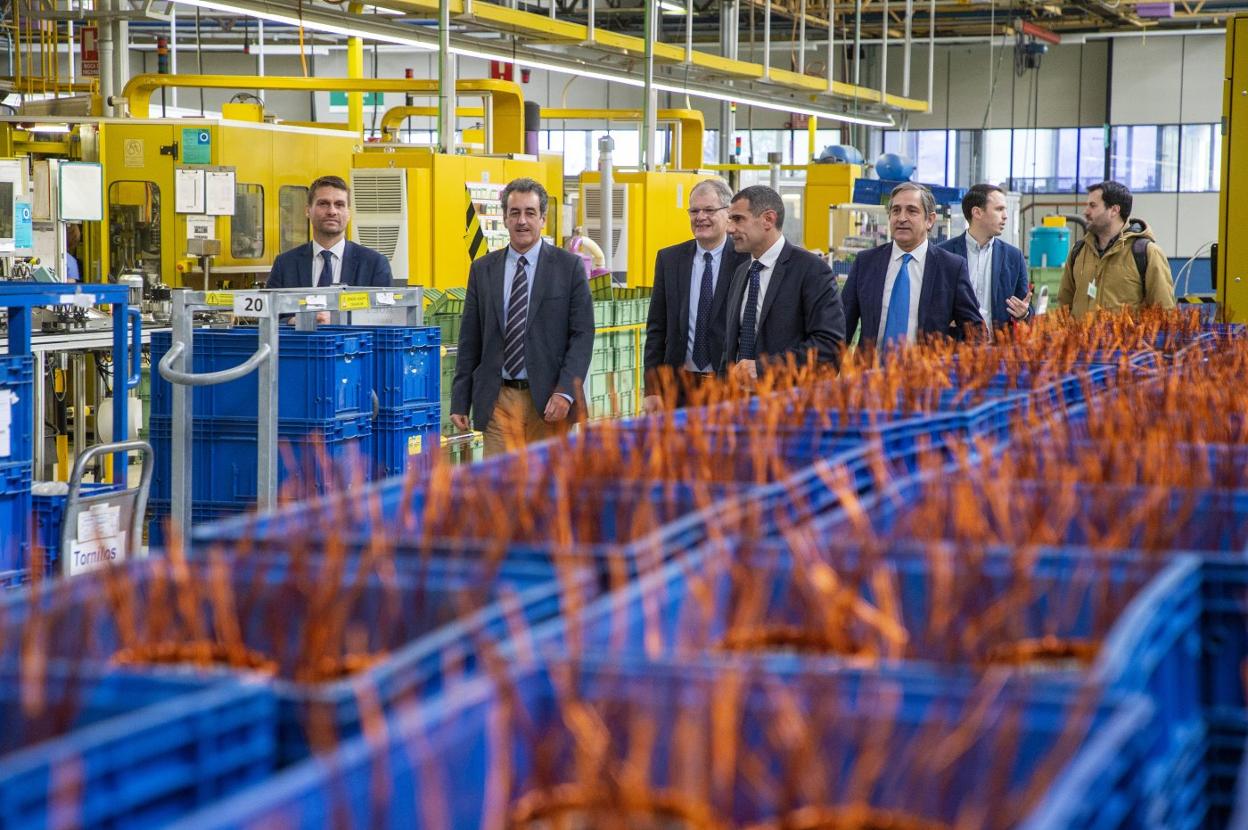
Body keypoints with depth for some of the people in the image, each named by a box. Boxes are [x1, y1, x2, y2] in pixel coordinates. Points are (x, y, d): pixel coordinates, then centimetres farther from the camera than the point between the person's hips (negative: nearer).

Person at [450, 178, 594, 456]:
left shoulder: (568, 266, 2)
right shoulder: (482, 269, 9)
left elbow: (583, 333, -2)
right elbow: (469, 340, 11)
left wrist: (565, 391, -13)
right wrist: (460, 402, 6)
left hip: (548, 399, -2)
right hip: (498, 399, 2)